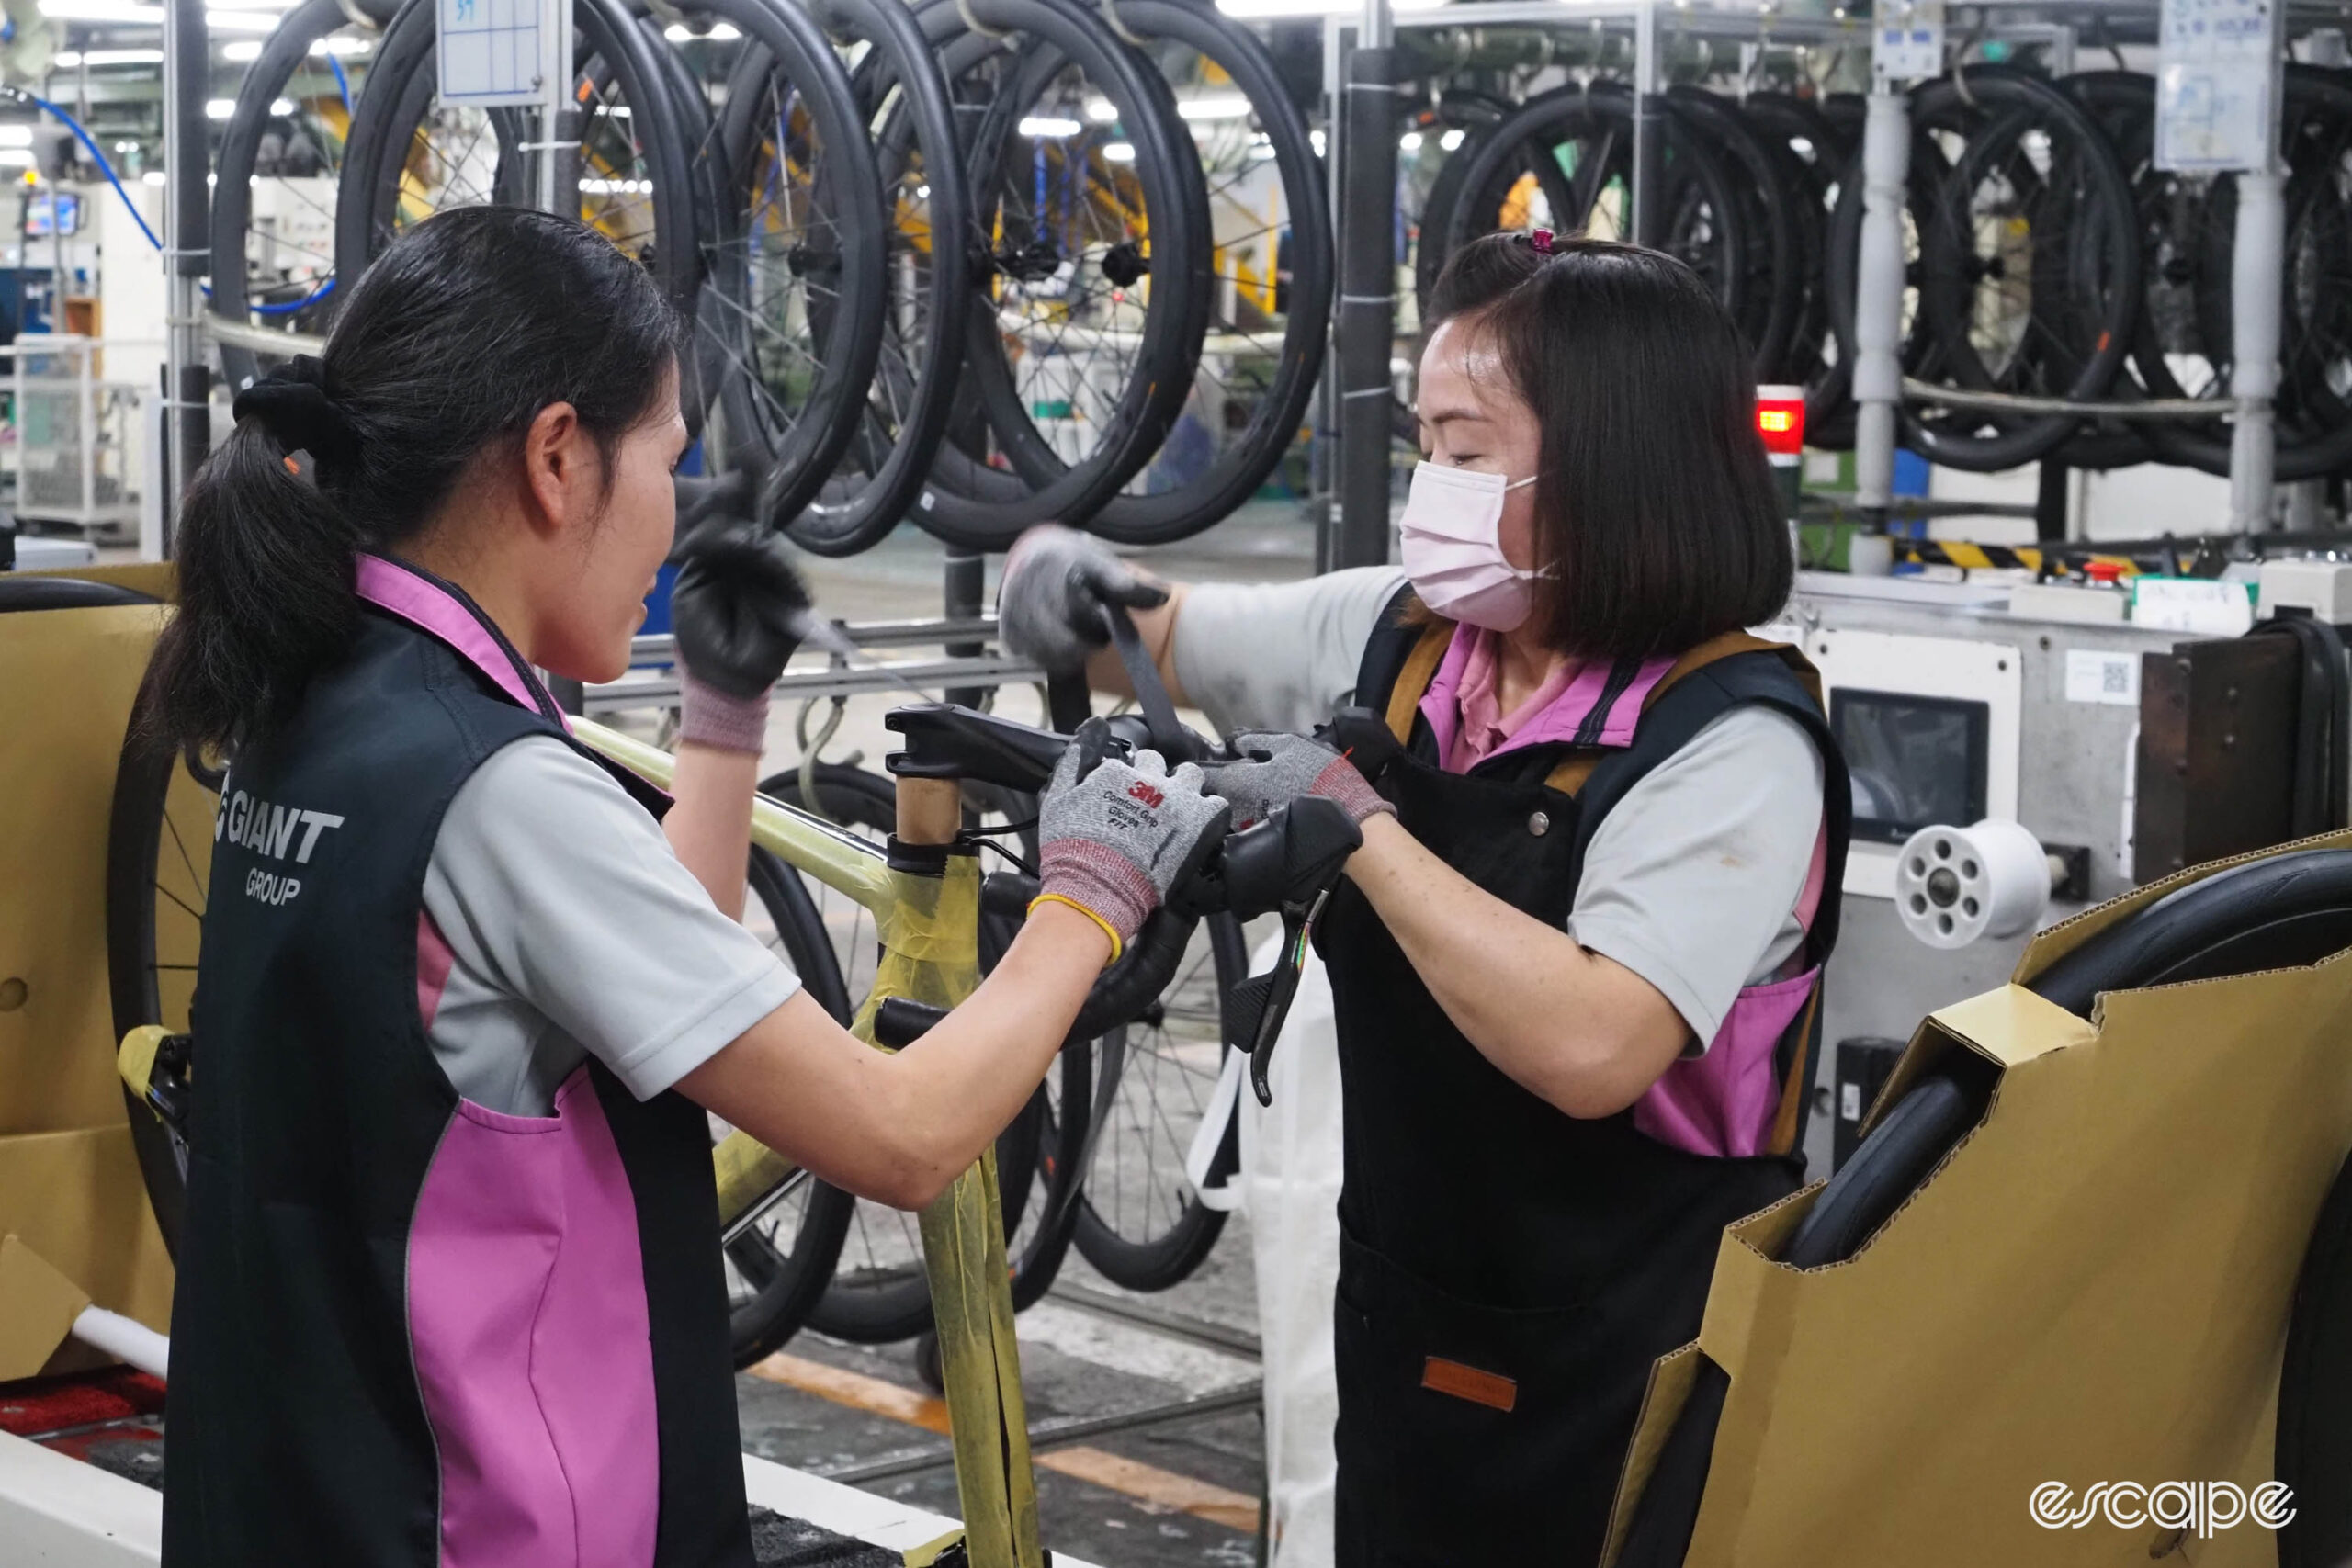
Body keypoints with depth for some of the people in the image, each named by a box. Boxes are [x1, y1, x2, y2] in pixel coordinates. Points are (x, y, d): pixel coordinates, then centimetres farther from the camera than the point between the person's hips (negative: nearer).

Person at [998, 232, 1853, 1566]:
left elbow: (1588, 1049, -34)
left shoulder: (1729, 740, -21)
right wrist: (1063, 576, -9)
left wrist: (1360, 825, -26)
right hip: (1406, 1336, 7)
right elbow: (1136, 637, 14)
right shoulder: (1395, 638, 0)